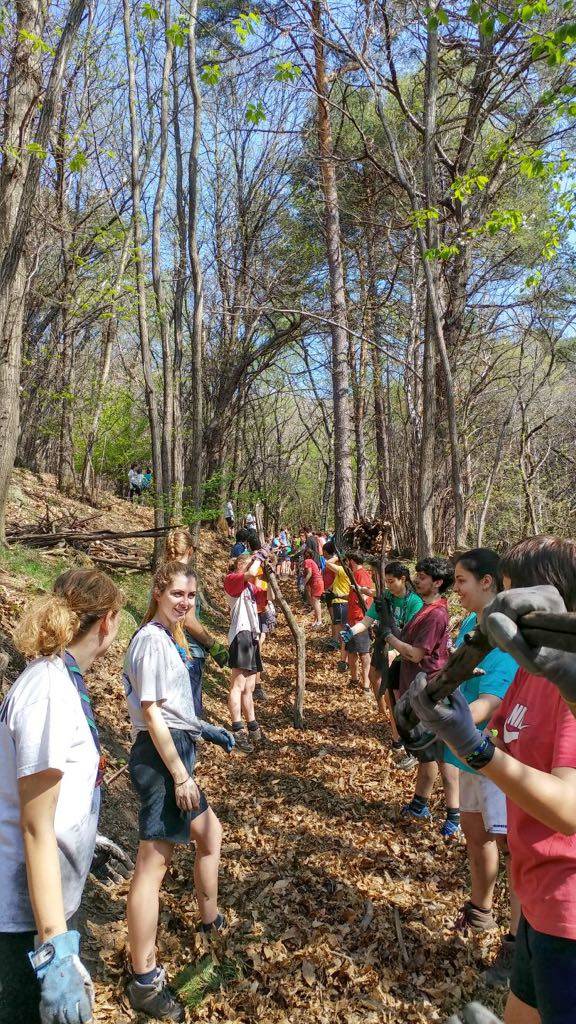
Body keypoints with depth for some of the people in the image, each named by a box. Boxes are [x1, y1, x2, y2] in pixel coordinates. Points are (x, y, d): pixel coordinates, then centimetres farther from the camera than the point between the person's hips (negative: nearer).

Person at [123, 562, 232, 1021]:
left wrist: (204, 729, 22)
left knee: (210, 832, 25)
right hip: (161, 757, -11)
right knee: (154, 863, -3)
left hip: (175, 751, 11)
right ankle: (144, 983, 9)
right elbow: (151, 714, -20)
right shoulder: (152, 640, -17)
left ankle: (211, 921, 45)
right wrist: (180, 776, -19)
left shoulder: (168, 637, 13)